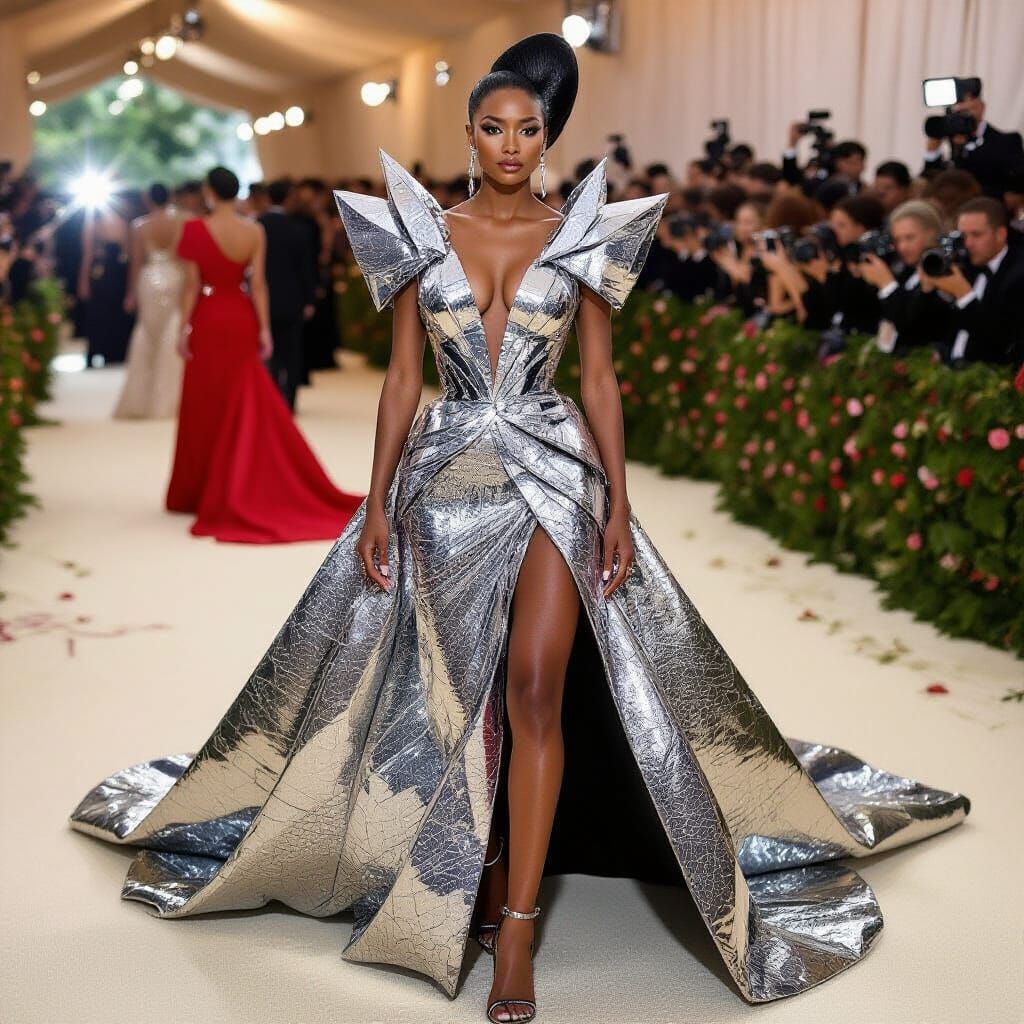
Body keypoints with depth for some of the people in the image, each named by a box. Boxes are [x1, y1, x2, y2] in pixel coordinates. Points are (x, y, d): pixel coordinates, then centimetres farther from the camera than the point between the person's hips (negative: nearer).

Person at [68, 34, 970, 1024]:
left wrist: (619, 506, -3)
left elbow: (600, 376, 4)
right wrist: (376, 506, 0)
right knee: (468, 694, 6)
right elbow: (402, 375, 5)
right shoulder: (421, 233, 6)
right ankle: (485, 884, 24)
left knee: (535, 688, -12)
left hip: (554, 474, -1)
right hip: (448, 476, 2)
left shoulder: (581, 235, 4)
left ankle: (517, 929, -7)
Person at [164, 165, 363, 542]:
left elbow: (192, 285, -9)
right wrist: (264, 329, 1)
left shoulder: (195, 229, -9)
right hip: (242, 320, 3)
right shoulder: (254, 231, -1)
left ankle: (198, 491, 13)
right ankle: (240, 490, 13)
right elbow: (258, 283, -3)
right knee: (246, 406, 12)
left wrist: (184, 329, -4)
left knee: (206, 407, 6)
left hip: (208, 321, -3)